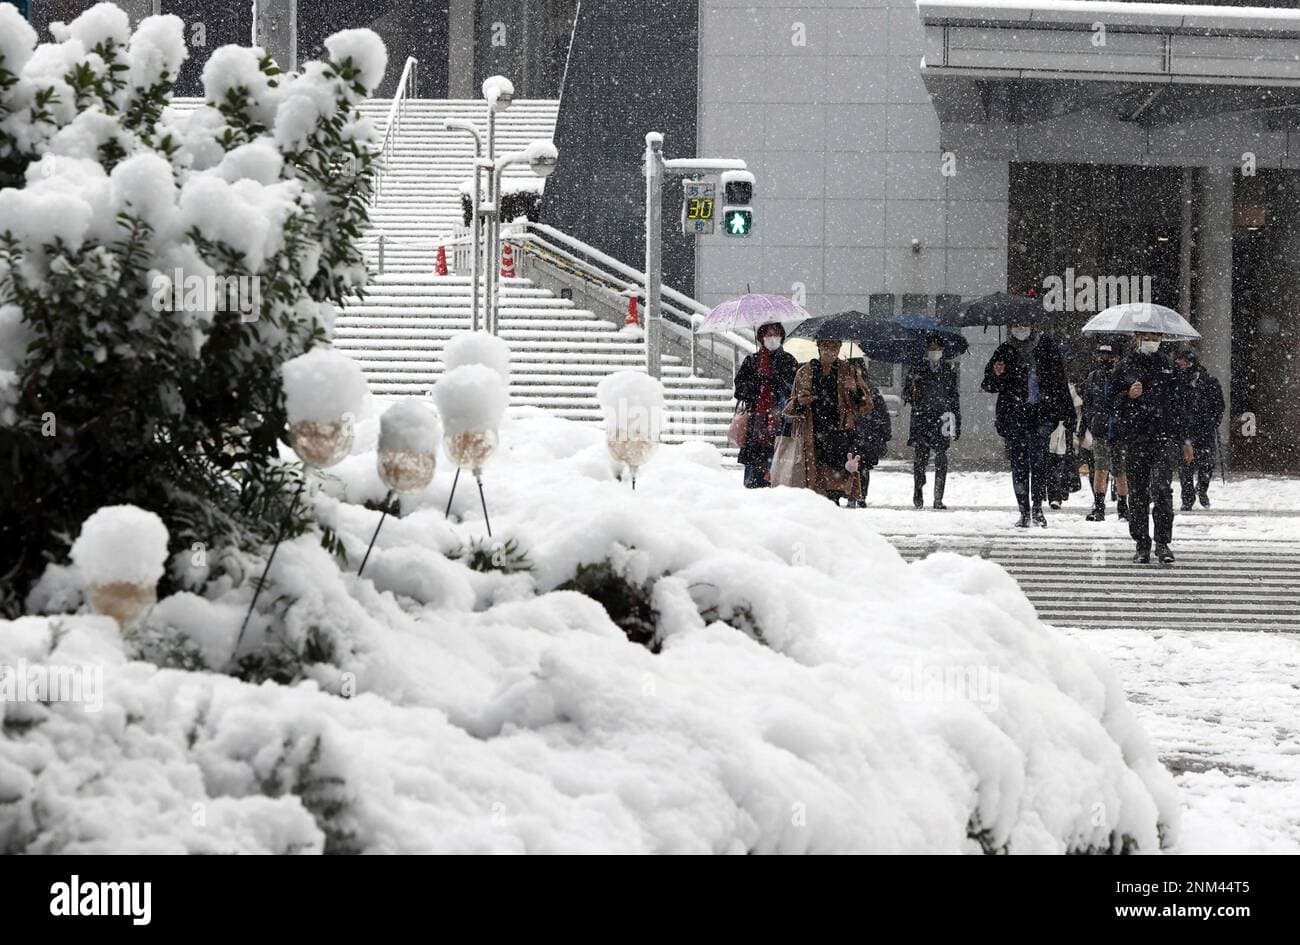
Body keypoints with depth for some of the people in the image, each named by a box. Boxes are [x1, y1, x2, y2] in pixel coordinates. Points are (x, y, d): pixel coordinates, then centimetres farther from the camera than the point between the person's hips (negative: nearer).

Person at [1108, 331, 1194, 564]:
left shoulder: (1168, 365, 12)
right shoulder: (1124, 367, 8)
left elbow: (1180, 402, 17)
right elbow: (1113, 402, 7)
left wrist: (1185, 439, 16)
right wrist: (1128, 396, -15)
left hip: (1165, 437, -1)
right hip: (1135, 438, 1)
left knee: (1161, 488, -16)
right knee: (1138, 494, 2)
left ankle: (1163, 543, -11)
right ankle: (1142, 546, 11)